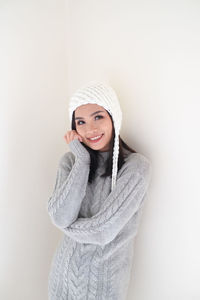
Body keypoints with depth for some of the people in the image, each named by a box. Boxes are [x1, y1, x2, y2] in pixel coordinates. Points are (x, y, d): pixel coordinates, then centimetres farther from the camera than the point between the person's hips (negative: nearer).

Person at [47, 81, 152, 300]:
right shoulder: (71, 160, -4)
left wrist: (67, 224, -7)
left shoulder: (137, 166, -18)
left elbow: (103, 232, -22)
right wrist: (83, 159, -17)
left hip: (105, 280, -3)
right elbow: (59, 217, -17)